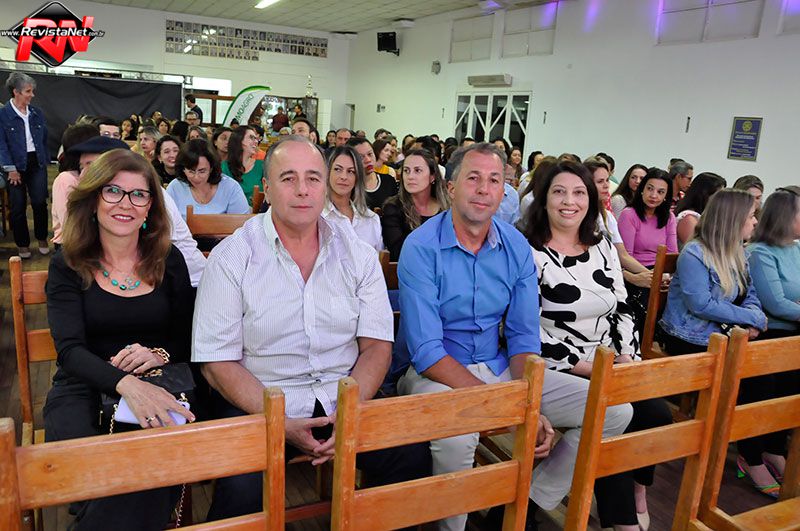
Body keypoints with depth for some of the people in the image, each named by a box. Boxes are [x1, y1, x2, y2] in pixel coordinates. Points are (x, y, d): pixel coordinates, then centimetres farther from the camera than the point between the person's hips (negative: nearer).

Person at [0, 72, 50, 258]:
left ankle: (42, 239, 16)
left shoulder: (37, 114, 6)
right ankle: (22, 244, 18)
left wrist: (45, 161, 8)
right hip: (16, 165, -2)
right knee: (18, 207, 5)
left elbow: (44, 139, 13)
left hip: (37, 163, 3)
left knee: (40, 202, -5)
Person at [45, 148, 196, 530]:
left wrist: (160, 355, -15)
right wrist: (124, 383, -30)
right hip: (84, 388, -1)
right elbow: (70, 349, -10)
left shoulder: (169, 261, 7)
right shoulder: (68, 266, 3)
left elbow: (189, 338, 10)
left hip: (155, 385, 1)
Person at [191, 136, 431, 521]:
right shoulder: (231, 257, -5)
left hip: (344, 399, 3)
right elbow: (218, 362, -8)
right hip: (258, 403, -2)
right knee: (242, 489, -29)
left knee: (412, 457, -18)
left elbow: (377, 345, 2)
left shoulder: (358, 256, 4)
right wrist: (283, 424, -19)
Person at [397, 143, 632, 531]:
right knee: (456, 433, -38)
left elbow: (524, 337, 3)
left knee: (614, 411, -3)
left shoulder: (517, 247, 2)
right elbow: (426, 350, -20)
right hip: (436, 372, -5)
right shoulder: (421, 247, -14)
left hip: (500, 368, 6)